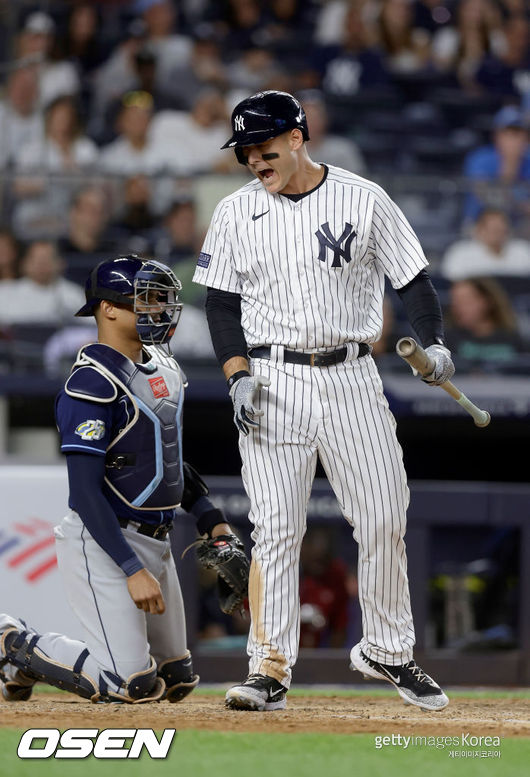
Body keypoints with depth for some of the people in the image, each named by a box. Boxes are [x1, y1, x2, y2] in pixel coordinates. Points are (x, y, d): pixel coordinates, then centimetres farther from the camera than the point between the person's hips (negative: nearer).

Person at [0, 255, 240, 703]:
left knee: (176, 681, 13)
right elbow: (85, 492, -22)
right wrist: (132, 569, -27)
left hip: (155, 543, 9)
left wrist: (210, 517, 13)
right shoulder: (94, 384, -18)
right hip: (103, 544, -9)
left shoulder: (163, 366, 11)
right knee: (131, 685, -16)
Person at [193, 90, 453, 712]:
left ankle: (388, 651, 18)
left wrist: (434, 343, -12)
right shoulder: (237, 213, 5)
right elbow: (221, 303, 7)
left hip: (351, 376, 0)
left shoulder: (364, 200, 2)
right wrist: (238, 375, -7)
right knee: (275, 528, -7)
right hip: (272, 381, 0)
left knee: (384, 520, 0)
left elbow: (413, 278, 4)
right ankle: (269, 671, -4)